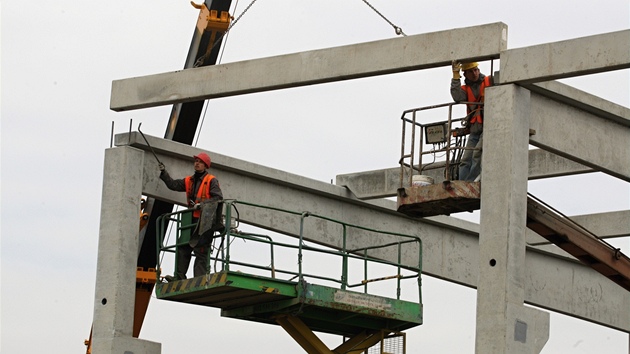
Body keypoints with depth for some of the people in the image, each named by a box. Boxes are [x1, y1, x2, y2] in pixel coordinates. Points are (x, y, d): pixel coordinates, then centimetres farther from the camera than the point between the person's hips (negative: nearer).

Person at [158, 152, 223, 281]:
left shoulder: (212, 181, -2)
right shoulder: (189, 181, 18)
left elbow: (218, 198, -10)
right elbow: (173, 185, 16)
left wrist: (201, 204, -17)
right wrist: (164, 173, 5)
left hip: (205, 221, -7)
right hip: (192, 220, 7)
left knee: (200, 250, -10)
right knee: (183, 248, 3)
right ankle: (179, 276, 4)